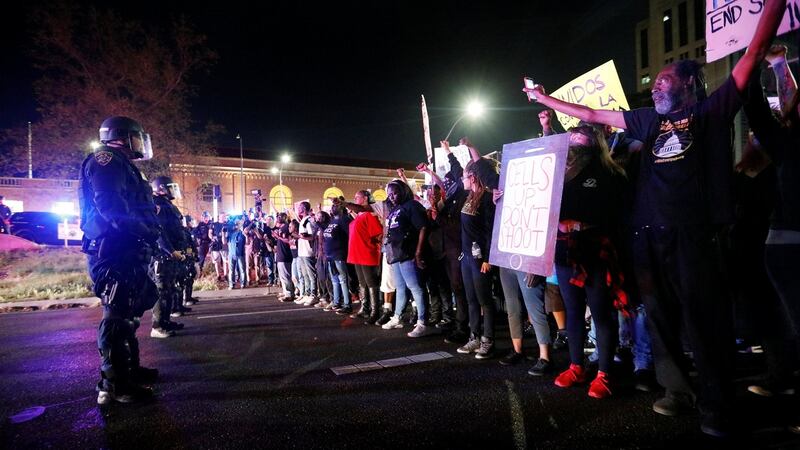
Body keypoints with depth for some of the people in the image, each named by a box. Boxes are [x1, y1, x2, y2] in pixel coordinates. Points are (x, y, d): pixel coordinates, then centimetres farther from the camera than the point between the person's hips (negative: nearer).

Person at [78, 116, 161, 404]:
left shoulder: (122, 166, 25)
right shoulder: (106, 159, -7)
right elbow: (111, 206, -22)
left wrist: (150, 235, 9)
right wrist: (146, 229, -19)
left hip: (126, 252, 11)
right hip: (114, 252, -11)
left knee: (127, 314, 18)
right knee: (117, 317, -8)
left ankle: (129, 368, 30)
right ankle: (113, 384, -3)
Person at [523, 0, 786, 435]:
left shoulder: (712, 111, 6)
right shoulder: (649, 120, 18)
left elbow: (756, 51, 1)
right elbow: (593, 115, 22)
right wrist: (546, 100, 24)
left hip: (696, 233, -5)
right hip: (651, 236, 5)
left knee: (704, 318, 0)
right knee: (661, 316, 10)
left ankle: (718, 405, 14)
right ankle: (677, 389, 25)